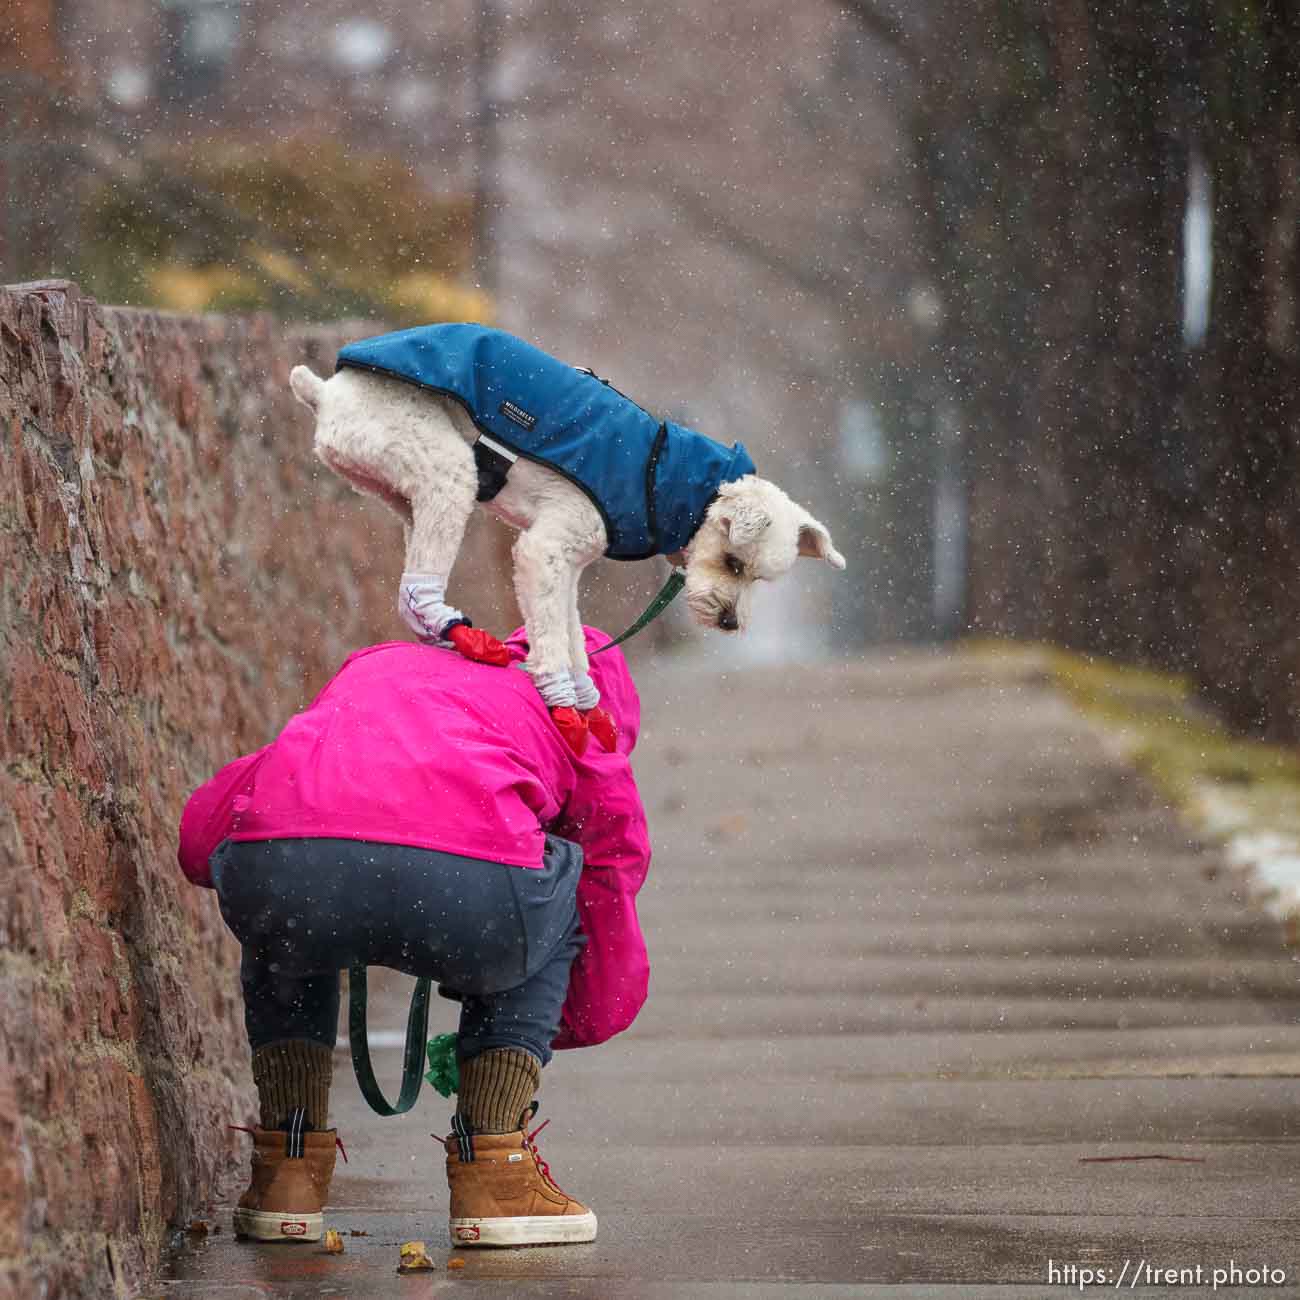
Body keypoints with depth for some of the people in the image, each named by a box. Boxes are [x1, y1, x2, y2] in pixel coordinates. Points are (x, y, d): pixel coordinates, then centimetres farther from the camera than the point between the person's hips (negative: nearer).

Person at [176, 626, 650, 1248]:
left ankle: (288, 1172, 29)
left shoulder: (378, 663, 41)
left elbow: (199, 835, 38)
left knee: (278, 939, 40)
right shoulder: (588, 730, 34)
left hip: (277, 867, 3)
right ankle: (493, 1174, 23)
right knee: (549, 918, 34)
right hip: (469, 881, -2)